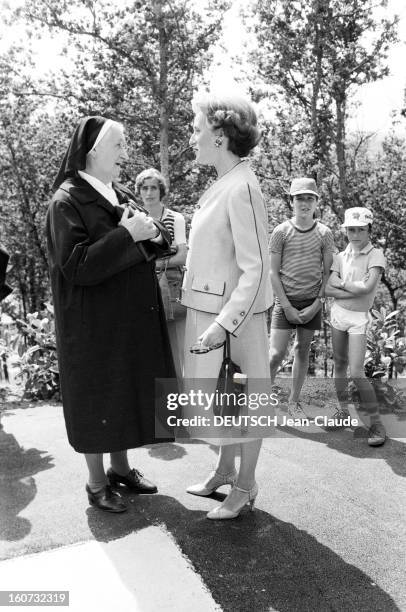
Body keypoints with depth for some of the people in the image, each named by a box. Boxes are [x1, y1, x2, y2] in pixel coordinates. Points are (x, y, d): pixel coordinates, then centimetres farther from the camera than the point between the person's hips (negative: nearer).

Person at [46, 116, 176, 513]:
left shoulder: (121, 195, 11)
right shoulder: (67, 201, -11)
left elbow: (157, 245, 13)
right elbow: (77, 266, -20)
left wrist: (152, 232, -10)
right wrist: (127, 235, -24)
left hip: (131, 320, 7)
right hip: (93, 324, -7)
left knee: (127, 393, 15)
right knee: (96, 399, 5)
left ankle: (120, 468, 34)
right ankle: (96, 482, 23)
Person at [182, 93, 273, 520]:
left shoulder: (242, 188, -18)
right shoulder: (220, 185, 10)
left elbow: (255, 269, -21)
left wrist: (225, 323, -24)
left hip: (233, 313, -9)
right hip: (208, 309, 9)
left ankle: (245, 487, 26)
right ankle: (224, 470, 38)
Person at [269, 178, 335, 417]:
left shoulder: (324, 233, 2)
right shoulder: (281, 231, -3)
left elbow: (328, 272, 4)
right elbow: (274, 273, -4)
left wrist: (317, 304, -6)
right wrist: (287, 306, -9)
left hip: (313, 302, 2)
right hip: (286, 301, -2)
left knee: (303, 351, 9)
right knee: (276, 354, -7)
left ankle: (294, 402, 23)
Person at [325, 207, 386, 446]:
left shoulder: (376, 255, -7)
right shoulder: (341, 256, 6)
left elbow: (368, 287, -21)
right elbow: (328, 289, -3)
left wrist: (341, 283, -9)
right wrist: (356, 291, -14)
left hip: (359, 318, -5)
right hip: (338, 313, 5)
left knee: (357, 373, -11)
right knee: (339, 365, 12)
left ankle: (376, 424, 1)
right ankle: (344, 411, 27)